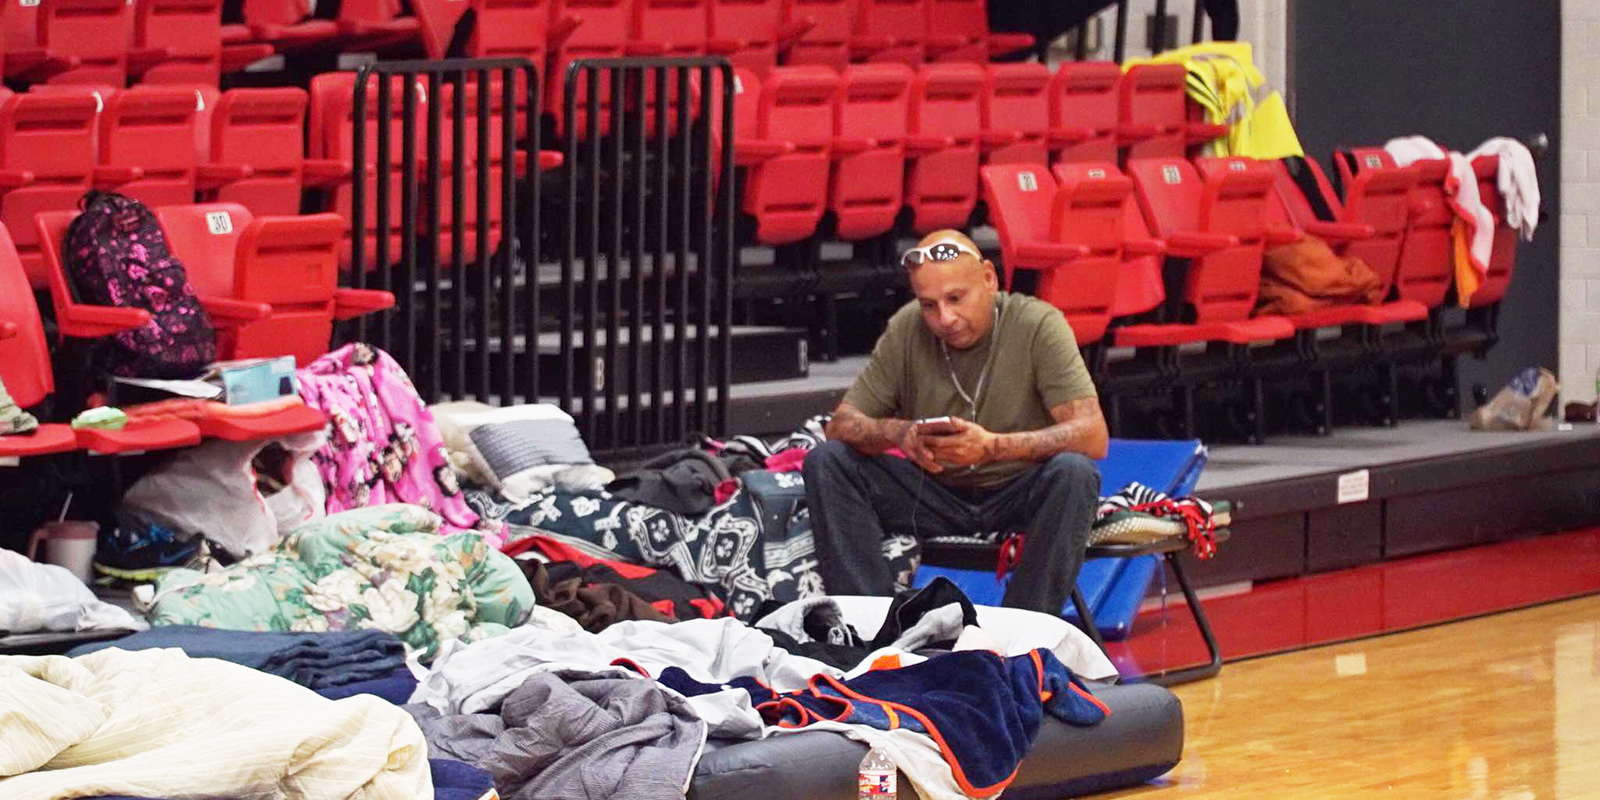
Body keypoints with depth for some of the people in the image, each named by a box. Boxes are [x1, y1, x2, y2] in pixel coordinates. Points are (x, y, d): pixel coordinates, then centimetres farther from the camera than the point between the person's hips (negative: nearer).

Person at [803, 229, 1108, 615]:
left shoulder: (1037, 326, -16)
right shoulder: (906, 330, -6)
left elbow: (1093, 436, -24)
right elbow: (841, 425, -4)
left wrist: (994, 446, -39)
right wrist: (899, 433, -28)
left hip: (1018, 493, -3)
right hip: (937, 493, 3)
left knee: (1073, 472, -35)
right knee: (826, 461, -16)